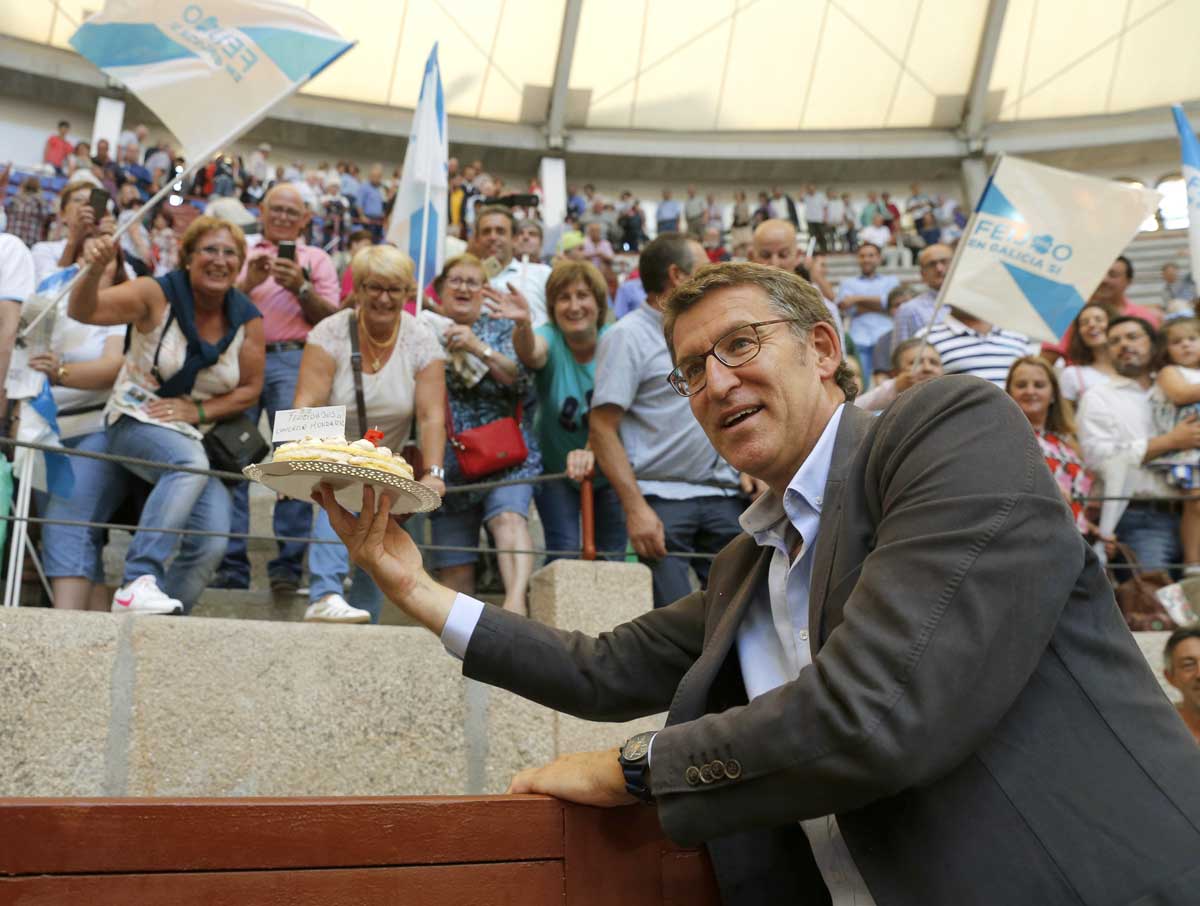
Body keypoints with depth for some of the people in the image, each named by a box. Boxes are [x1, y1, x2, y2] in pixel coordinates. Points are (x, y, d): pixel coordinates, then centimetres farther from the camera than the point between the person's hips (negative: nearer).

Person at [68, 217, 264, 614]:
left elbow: (250, 388, 4)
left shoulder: (248, 320, 1)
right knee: (190, 463, -38)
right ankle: (139, 581, -40)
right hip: (137, 423, -4)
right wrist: (95, 271, -38)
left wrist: (199, 410, -11)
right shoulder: (157, 295, -8)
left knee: (213, 543, -15)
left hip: (202, 438, 4)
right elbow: (83, 311, -17)